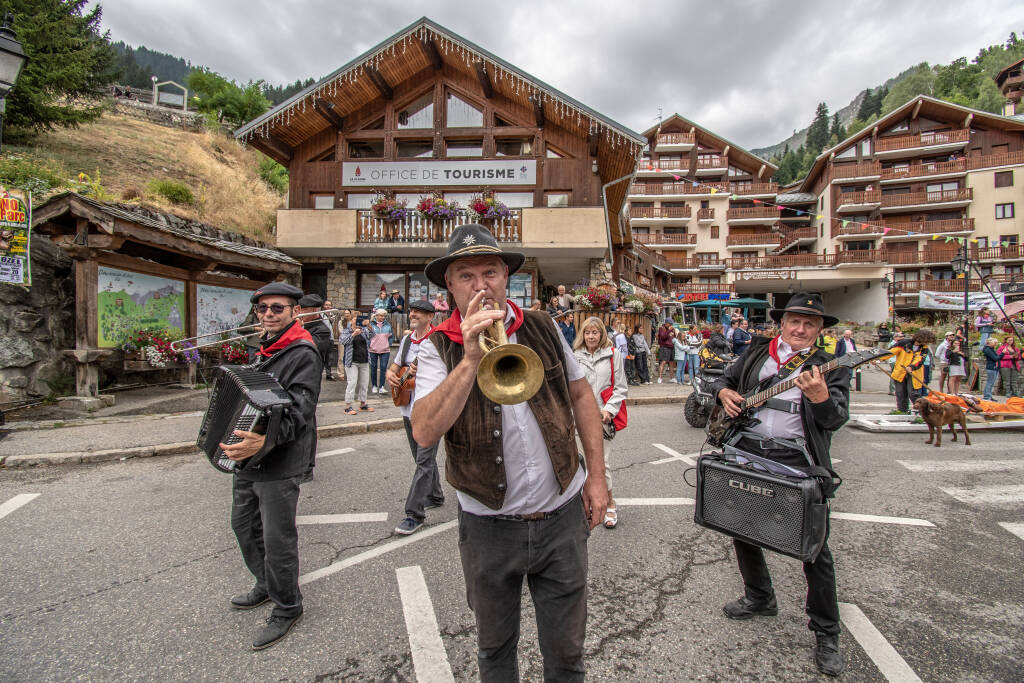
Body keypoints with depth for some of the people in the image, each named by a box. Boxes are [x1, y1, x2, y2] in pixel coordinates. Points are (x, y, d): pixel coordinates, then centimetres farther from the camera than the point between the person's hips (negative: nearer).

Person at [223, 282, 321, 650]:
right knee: (244, 525, 22)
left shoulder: (303, 353, -16)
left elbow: (299, 411, -25)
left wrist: (264, 440, -38)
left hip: (279, 464, -9)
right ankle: (267, 585, 43)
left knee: (278, 538, 1)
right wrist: (242, 443, 14)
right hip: (249, 456, 10)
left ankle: (287, 608, 22)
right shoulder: (264, 348, 13)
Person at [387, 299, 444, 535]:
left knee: (424, 460, -5)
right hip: (408, 408, 8)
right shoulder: (406, 340, 11)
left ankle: (415, 514, 1)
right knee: (421, 457, 19)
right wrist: (391, 376, -3)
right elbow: (394, 367, 20)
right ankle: (435, 496, 36)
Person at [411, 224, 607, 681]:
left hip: (562, 516, 1)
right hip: (488, 527, -1)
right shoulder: (438, 349, -9)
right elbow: (424, 432, -22)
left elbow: (580, 395, 7)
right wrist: (471, 358, -30)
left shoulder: (542, 328, -1)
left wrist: (596, 476, 5)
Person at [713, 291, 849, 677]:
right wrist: (725, 393, -1)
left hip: (797, 460, -3)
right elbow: (726, 378, 22)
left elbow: (836, 419, -8)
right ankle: (760, 599, 39)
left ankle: (826, 635, 22)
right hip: (746, 450, 4)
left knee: (815, 549, 2)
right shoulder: (758, 352, 12)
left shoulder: (830, 367, 3)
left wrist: (819, 395, -29)